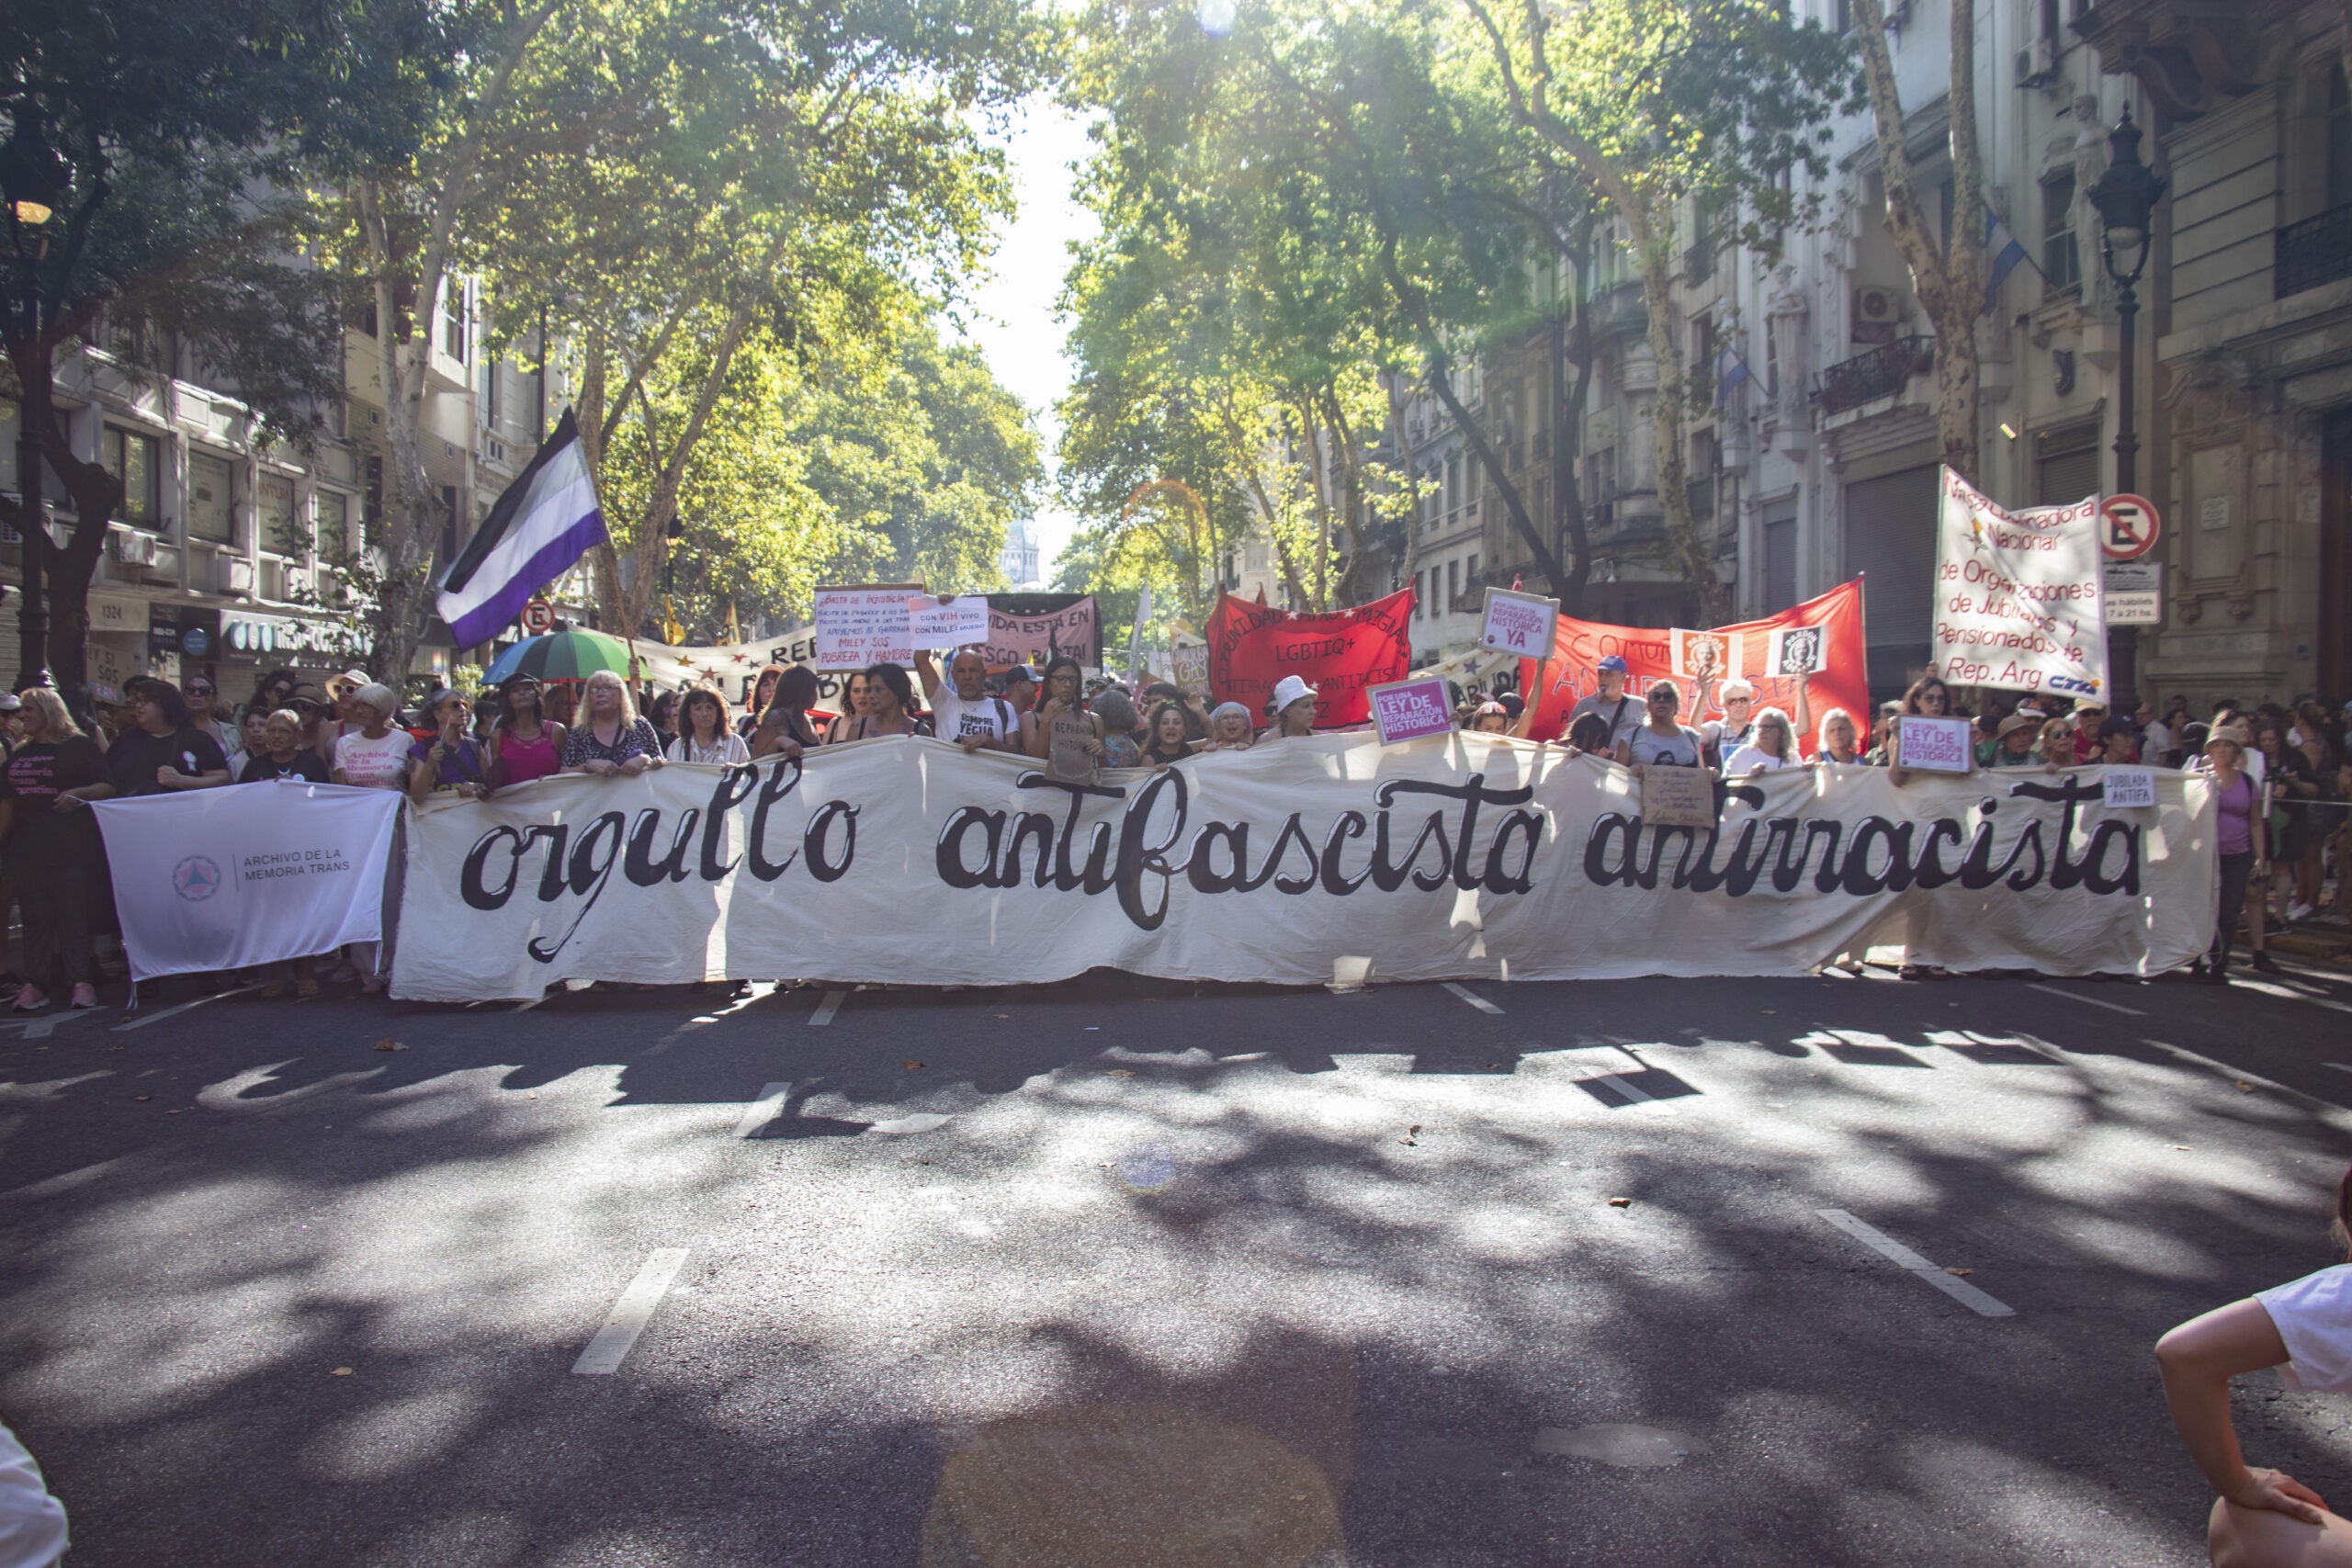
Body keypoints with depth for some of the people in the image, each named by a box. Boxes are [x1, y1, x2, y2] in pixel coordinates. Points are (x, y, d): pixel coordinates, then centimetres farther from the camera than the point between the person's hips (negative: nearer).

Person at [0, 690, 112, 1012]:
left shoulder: (79, 746, -1)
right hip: (28, 848, 5)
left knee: (73, 914, -4)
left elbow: (108, 787, -6)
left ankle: (81, 982, -2)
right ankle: (33, 983, 6)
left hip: (71, 846, -5)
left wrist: (77, 793, -24)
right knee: (35, 916, 5)